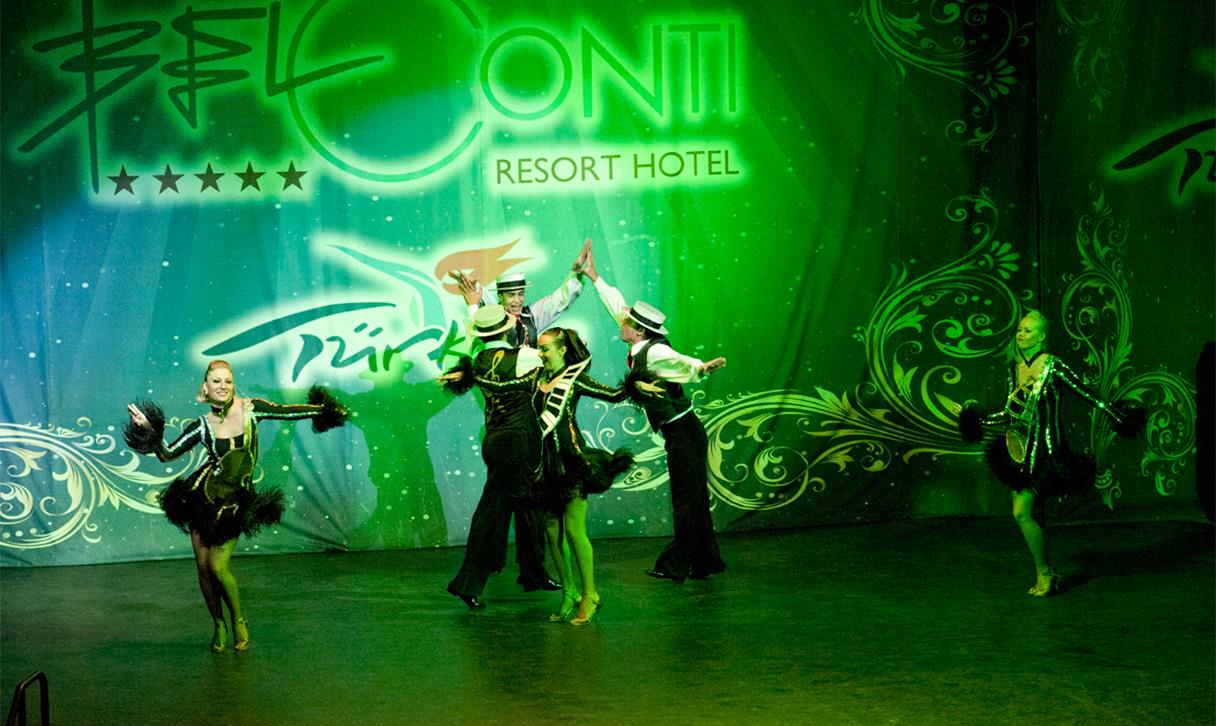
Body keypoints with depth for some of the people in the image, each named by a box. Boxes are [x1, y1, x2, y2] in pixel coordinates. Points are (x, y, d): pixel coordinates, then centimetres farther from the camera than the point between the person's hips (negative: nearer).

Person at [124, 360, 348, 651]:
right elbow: (167, 454, -5)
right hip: (204, 497, 1)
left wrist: (323, 409, 8)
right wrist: (149, 430, -20)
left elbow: (287, 411, 5)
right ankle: (219, 625, 22)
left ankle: (239, 621, 12)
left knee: (218, 567, -11)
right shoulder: (202, 426, -4)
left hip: (235, 500, -1)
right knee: (203, 566, 3)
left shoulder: (250, 409, -5)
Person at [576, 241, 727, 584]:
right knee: (692, 497, 13)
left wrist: (701, 367, -60)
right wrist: (593, 276, 23)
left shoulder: (654, 352, -18)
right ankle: (705, 561, 19)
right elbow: (618, 305, 17)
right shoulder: (641, 350, 6)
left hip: (684, 433, -9)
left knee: (686, 498, -3)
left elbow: (679, 361, -39)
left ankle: (676, 565, 0)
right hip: (680, 433, 9)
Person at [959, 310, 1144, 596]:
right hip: (1019, 449, 7)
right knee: (1032, 515, 11)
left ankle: (1044, 574, 3)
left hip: (1043, 449, -7)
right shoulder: (1015, 367, 8)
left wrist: (1118, 417, -7)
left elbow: (1088, 395, -7)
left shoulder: (1052, 366, -11)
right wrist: (979, 421, 9)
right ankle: (1045, 575, 23)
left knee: (1022, 513, -11)